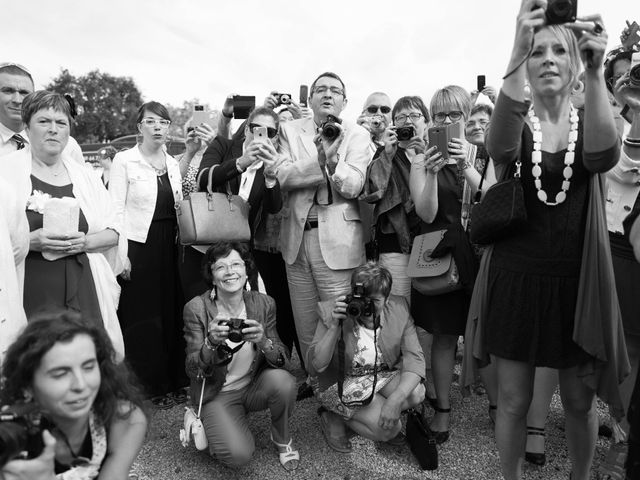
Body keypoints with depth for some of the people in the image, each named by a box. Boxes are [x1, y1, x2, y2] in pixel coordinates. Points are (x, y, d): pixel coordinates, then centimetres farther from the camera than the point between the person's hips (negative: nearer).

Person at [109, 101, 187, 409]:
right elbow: (116, 210, -8)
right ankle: (156, 386, 14)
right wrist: (121, 254, -13)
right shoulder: (124, 161, -3)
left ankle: (176, 381, 21)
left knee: (172, 312, 7)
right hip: (139, 246, -5)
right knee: (144, 318, 1)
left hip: (169, 246, 5)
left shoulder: (173, 164, 13)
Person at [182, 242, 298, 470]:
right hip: (218, 394, -2)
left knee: (282, 380, -29)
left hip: (255, 386, 3)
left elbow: (282, 359, -10)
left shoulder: (264, 303, -9)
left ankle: (282, 438, 2)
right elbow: (192, 370, -15)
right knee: (238, 455, -23)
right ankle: (219, 428, 13)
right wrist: (211, 342, -36)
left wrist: (263, 341, -33)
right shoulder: (197, 308, -15)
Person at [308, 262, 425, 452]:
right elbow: (316, 366, -23)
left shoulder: (399, 309, -15)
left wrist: (396, 398, -33)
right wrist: (334, 327, -37)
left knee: (417, 392, -23)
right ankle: (333, 417, 4)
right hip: (341, 383, -5)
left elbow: (414, 358, -17)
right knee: (390, 429, -21)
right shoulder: (332, 312, -22)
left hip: (383, 376, 5)